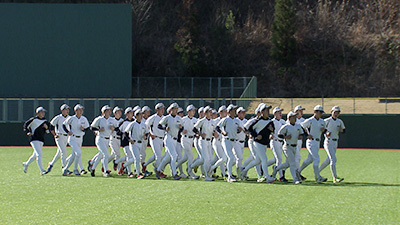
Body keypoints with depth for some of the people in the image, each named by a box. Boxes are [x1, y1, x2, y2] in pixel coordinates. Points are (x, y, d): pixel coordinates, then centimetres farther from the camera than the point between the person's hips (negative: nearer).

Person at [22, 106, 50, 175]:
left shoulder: (45, 121, 12)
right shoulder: (34, 119, -6)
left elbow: (47, 131, 15)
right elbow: (26, 124, -2)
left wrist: (46, 127, -6)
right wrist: (27, 132, -16)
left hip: (41, 140, 7)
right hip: (34, 139, -7)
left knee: (35, 155, 17)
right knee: (39, 155, -17)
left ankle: (26, 164, 42)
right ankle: (42, 171, -18)